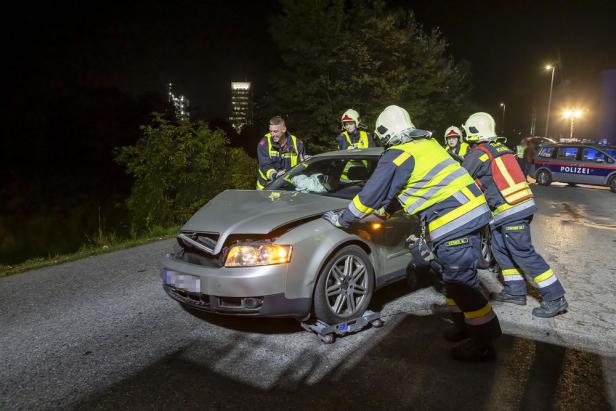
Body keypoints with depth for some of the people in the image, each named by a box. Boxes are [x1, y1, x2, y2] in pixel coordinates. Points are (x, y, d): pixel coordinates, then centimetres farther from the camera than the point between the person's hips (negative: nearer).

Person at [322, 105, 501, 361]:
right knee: (456, 277, 19)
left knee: (461, 282, -2)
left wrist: (342, 219, 4)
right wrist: (387, 208, 36)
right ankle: (464, 325, 32)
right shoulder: (427, 143, 17)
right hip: (469, 211, 10)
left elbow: (371, 195, -7)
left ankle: (483, 343, 8)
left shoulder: (397, 155, -11)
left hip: (454, 221, -10)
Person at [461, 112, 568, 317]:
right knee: (501, 249, 15)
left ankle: (555, 298, 0)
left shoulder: (478, 152, -11)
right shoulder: (500, 147, 16)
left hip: (510, 210, -9)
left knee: (524, 253, -5)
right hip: (521, 205, 9)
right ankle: (515, 291, 20)